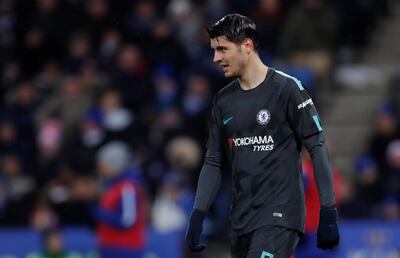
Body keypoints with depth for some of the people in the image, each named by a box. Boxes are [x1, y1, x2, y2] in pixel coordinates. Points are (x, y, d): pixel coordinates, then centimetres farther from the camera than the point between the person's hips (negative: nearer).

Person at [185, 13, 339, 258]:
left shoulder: (286, 88, -7)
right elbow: (214, 162, 15)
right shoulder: (223, 100, 11)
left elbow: (317, 148, -7)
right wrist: (198, 214, 7)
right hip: (241, 218, 6)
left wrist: (328, 211, -12)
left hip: (279, 216, -6)